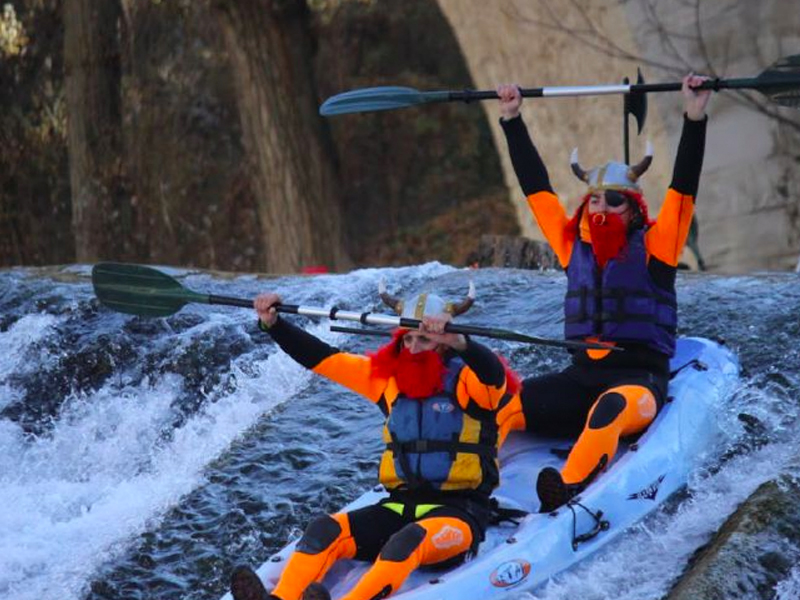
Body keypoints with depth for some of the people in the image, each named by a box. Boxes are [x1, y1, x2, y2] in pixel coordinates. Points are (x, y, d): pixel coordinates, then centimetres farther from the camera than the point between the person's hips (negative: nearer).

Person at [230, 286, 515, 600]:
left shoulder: (467, 379, -4)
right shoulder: (388, 376, 11)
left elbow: (495, 374, -28)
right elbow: (323, 358, 10)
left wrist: (459, 342, -46)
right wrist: (273, 324, -1)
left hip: (457, 512, -6)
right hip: (400, 505, 6)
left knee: (409, 539, -37)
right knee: (326, 529, -19)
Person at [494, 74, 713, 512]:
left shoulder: (653, 248, 4)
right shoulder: (574, 246, 15)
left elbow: (683, 185, -5)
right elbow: (535, 186, 19)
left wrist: (694, 119, -12)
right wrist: (512, 119, 20)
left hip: (641, 377, -5)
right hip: (581, 375, 5)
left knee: (612, 408, -41)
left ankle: (569, 490, -65)